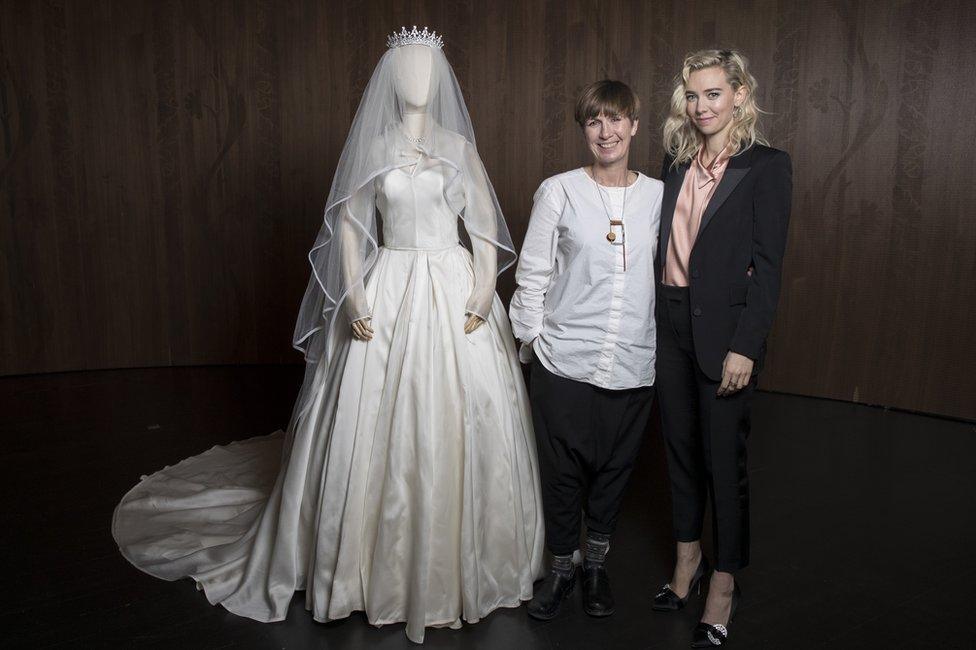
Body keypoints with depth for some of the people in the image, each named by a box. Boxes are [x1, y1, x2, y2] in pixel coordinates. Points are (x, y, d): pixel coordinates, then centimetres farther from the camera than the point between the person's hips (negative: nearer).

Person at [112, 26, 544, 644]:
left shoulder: (460, 146, 8)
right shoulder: (372, 148, 6)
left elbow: (486, 227, 5)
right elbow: (348, 226, 5)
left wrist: (484, 292, -9)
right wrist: (354, 297, -8)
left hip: (455, 289, 1)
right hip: (388, 291, -1)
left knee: (459, 425, 3)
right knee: (380, 426, 1)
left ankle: (462, 560, 21)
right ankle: (384, 565, 21)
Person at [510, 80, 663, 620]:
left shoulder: (658, 195, 4)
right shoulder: (559, 191, -1)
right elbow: (532, 273, 2)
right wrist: (532, 338, 2)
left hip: (632, 364, 2)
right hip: (564, 361, -2)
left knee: (614, 466, 13)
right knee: (562, 468, 7)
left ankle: (596, 563, 35)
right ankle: (562, 564, 30)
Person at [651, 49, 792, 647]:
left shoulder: (766, 166, -7)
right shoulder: (677, 161, 9)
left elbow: (768, 266, -11)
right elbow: (666, 244, 11)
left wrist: (745, 347, -16)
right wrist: (653, 318, 7)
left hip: (724, 328, -5)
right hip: (671, 322, 6)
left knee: (724, 457, 5)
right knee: (680, 444, 16)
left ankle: (724, 583, 23)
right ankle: (689, 557, 35)